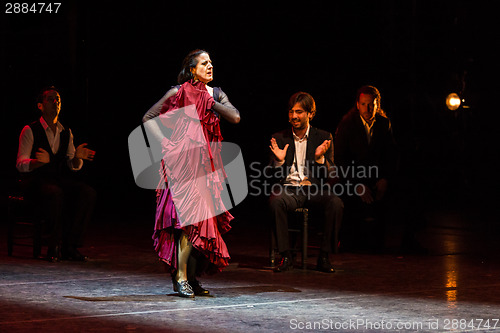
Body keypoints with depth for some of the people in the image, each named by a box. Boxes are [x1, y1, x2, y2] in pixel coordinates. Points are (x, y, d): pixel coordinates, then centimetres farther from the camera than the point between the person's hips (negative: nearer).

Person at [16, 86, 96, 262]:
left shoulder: (66, 133, 14)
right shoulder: (30, 130, -2)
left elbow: (74, 166, 11)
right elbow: (21, 165, -9)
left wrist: (77, 157, -14)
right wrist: (40, 161, -30)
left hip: (60, 180, 5)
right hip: (36, 181, -5)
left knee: (88, 193, -24)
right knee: (55, 193, -39)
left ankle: (70, 246, -18)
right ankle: (55, 246, -23)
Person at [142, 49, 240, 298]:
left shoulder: (216, 94, 13)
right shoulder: (178, 93, -1)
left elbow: (235, 117, -2)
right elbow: (148, 118, 2)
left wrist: (209, 101, -5)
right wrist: (165, 142, -6)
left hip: (208, 164, 6)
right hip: (185, 163, -6)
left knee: (203, 218, 4)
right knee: (190, 218, -14)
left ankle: (192, 277, 12)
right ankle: (181, 278, -10)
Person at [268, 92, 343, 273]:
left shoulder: (323, 137, 10)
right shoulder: (279, 138, 11)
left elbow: (328, 175, 4)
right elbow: (274, 176, 9)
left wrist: (320, 157, -15)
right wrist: (279, 161, -12)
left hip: (314, 189, 0)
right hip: (288, 188, 0)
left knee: (336, 203, -31)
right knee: (276, 201, -35)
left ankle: (324, 256, -22)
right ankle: (285, 256, -26)